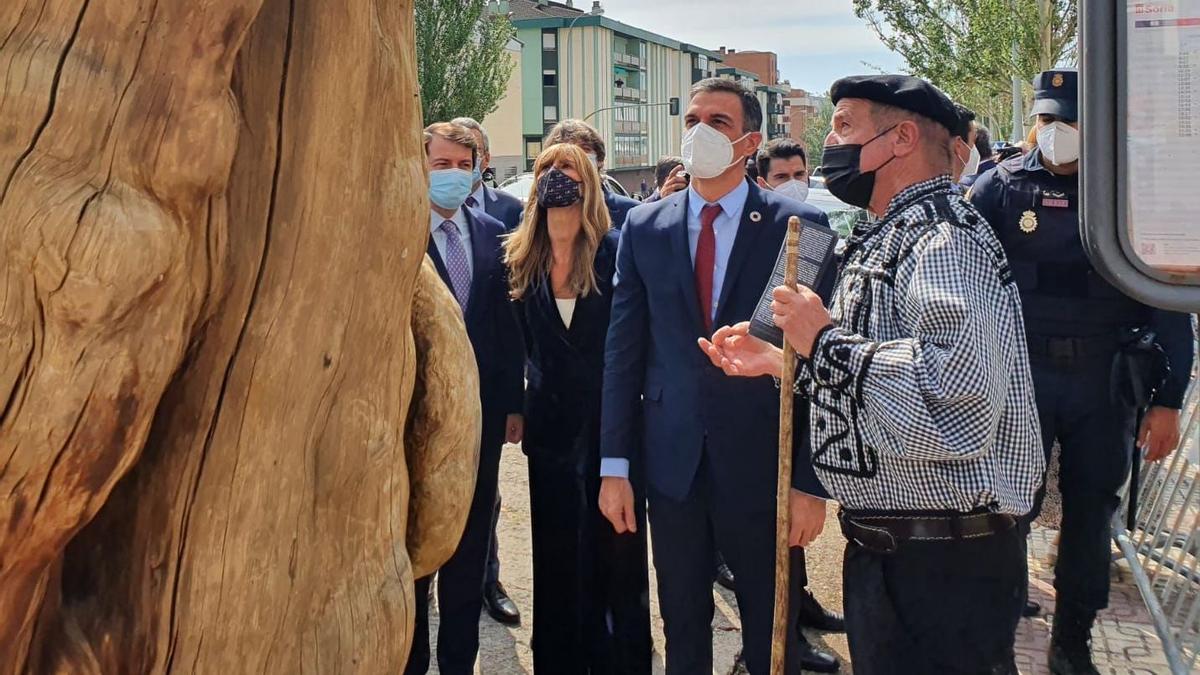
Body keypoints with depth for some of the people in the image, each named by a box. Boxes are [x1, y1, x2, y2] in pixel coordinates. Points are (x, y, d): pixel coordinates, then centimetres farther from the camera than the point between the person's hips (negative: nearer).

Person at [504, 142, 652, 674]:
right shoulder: (522, 258, 6)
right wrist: (524, 402, 8)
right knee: (557, 550, 12)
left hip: (612, 417, -3)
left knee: (614, 549, 6)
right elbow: (525, 341, 12)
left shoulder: (615, 251, -5)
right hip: (552, 424, 3)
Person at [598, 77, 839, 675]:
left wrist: (811, 482, -9)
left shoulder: (798, 226, -5)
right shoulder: (644, 228, 4)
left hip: (762, 464, -2)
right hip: (672, 462, 3)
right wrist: (614, 466, 0)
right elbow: (623, 350, 4)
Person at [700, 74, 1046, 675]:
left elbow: (958, 399, -34)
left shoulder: (943, 238, -19)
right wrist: (780, 361, 12)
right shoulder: (886, 239, 14)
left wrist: (825, 341, -23)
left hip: (943, 562, -10)